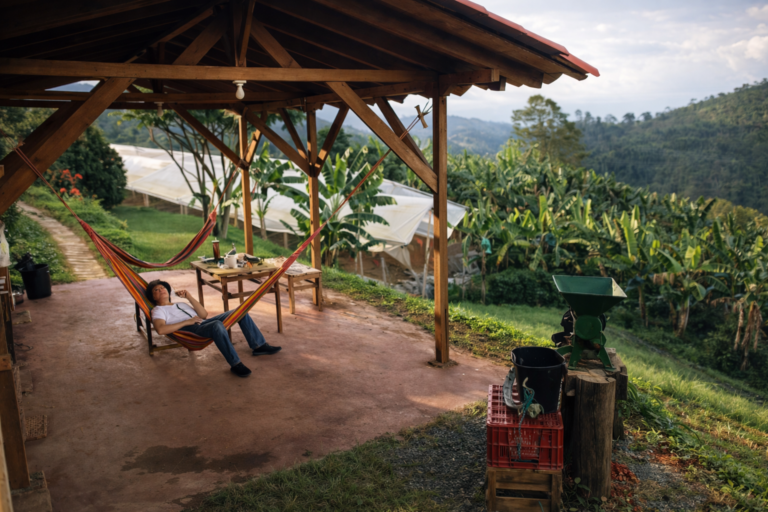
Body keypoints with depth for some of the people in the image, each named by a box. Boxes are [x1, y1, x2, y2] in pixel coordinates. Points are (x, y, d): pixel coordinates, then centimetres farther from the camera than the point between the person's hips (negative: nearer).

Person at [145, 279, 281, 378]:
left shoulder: (181, 304, 33)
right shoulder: (158, 310, 13)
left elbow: (204, 315, 19)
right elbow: (160, 329, -11)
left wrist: (189, 296, 14)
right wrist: (187, 322, -13)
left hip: (204, 323, 8)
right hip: (192, 331, -8)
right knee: (217, 325, -40)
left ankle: (259, 346, 0)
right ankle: (235, 364, -38)